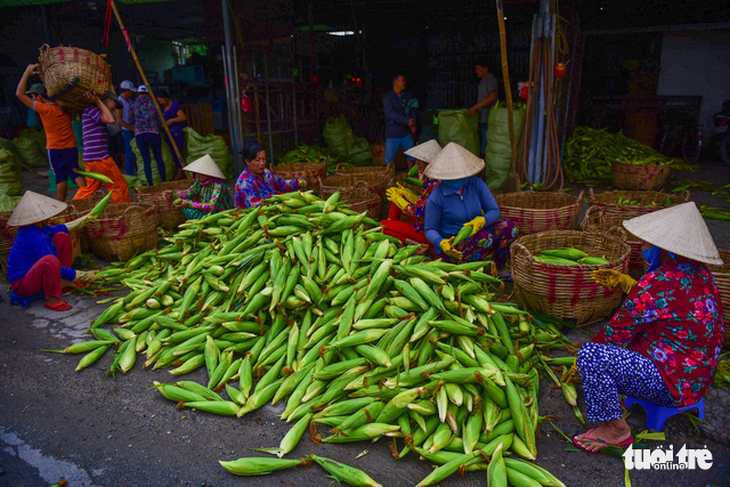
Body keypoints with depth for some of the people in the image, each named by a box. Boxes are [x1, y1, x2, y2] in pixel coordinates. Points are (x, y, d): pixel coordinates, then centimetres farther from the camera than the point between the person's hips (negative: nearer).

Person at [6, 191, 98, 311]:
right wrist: (81, 276, -17)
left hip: (31, 269, 11)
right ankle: (51, 299, -19)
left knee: (62, 237, 10)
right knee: (50, 261, -43)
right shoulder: (37, 238, -30)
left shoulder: (29, 227, -1)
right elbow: (54, 266, -25)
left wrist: (81, 222, 22)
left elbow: (51, 230, 22)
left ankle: (63, 282, 13)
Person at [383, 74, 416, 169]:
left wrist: (413, 124, -15)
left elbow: (412, 110, 4)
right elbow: (390, 113, -18)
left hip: (406, 133, 4)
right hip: (392, 134, -4)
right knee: (389, 160, -2)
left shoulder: (407, 96, 9)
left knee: (412, 156, 9)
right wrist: (406, 121, -27)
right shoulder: (387, 97, -6)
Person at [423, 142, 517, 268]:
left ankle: (498, 268, -2)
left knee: (510, 227, -18)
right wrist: (442, 243, -32)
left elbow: (495, 211, -3)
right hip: (451, 245, -5)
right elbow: (430, 230, -9)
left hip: (475, 233, 5)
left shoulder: (477, 184, -5)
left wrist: (481, 220, -27)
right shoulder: (436, 197, -16)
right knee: (485, 238, -33)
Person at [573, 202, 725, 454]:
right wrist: (626, 284, 11)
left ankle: (616, 429, -3)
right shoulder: (698, 273, 3)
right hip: (698, 376, 11)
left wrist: (580, 365, -4)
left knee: (591, 355, -23)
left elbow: (618, 332, -17)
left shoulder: (659, 282, -25)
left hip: (672, 383, -10)